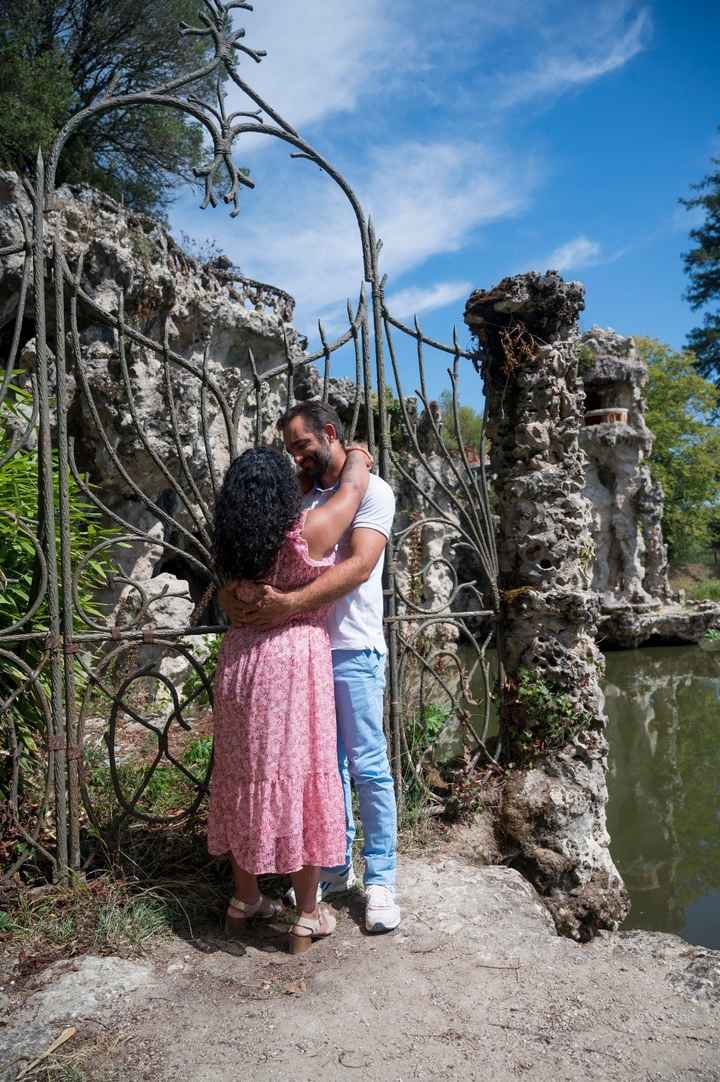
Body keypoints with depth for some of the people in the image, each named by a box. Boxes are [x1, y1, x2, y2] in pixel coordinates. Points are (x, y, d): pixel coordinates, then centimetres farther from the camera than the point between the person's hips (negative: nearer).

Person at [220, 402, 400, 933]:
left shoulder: (372, 491, -5)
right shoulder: (301, 495, 15)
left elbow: (359, 566, -20)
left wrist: (292, 603, -30)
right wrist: (231, 591, -11)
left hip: (353, 650, -6)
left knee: (368, 768, 0)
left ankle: (380, 881, 11)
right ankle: (337, 867, 27)